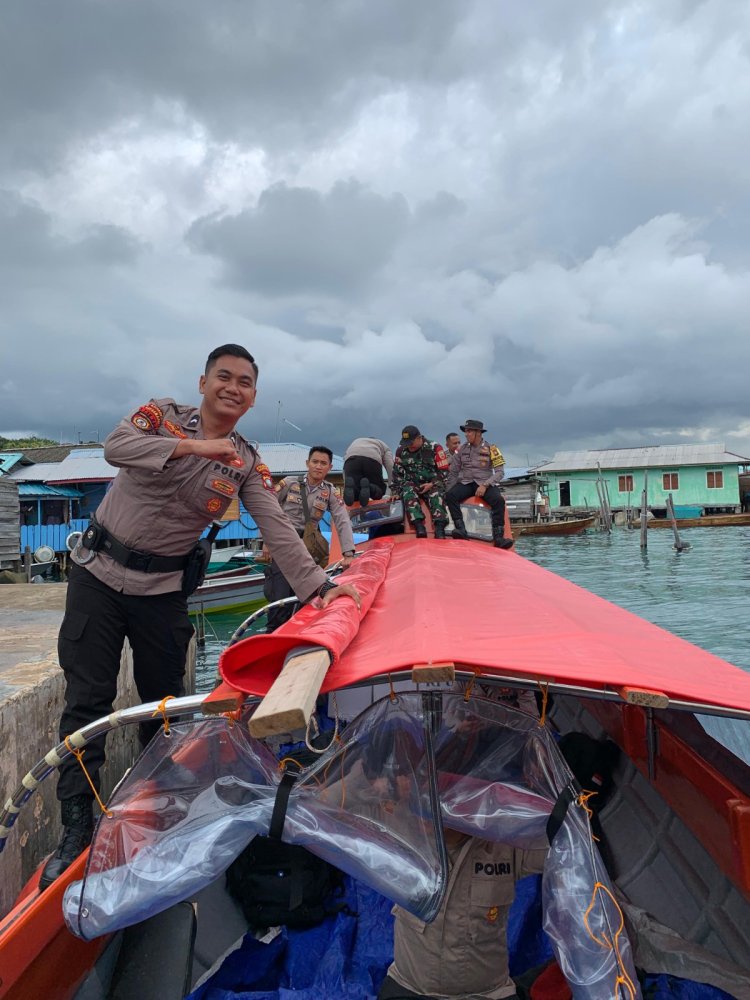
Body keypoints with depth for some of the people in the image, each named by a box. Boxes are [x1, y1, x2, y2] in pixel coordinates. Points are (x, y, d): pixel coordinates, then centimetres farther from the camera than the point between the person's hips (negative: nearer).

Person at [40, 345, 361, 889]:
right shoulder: (163, 414, -5)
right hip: (99, 572, -1)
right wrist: (193, 446, -32)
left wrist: (318, 584, -25)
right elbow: (116, 446, -24)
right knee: (87, 698, 0)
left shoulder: (249, 466, -3)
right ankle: (76, 827, 11)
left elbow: (280, 532, -13)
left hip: (163, 589, 2)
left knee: (163, 700, 11)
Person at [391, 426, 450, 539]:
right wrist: (396, 492, 6)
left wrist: (432, 484, -13)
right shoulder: (401, 451, 6)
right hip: (412, 484, 2)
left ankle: (440, 531, -46)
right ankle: (420, 529, -45)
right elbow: (397, 473, 13)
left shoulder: (434, 448, -4)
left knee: (436, 496, -34)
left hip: (432, 485, -2)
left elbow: (443, 471, -1)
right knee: (408, 494, -32)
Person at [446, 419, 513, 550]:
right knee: (450, 495, -28)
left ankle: (498, 537, -29)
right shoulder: (461, 450, 9)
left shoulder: (491, 449, 2)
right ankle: (461, 530, -34)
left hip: (485, 484, -2)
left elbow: (500, 473, -4)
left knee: (499, 500, -31)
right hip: (465, 483, 2)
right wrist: (450, 490, 0)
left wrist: (485, 485, -17)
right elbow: (453, 473, 11)